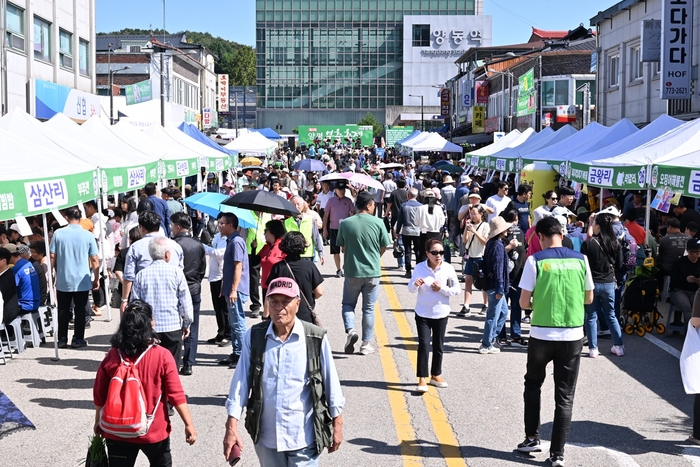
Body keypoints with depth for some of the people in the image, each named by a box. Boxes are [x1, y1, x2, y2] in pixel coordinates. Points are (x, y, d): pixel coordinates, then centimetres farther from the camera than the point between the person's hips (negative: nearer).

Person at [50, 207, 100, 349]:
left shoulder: (58, 234, -4)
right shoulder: (87, 235, -5)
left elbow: (52, 257, -2)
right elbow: (95, 260, -3)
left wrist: (56, 272, 12)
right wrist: (96, 279, 6)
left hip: (63, 280, 1)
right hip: (82, 280, -1)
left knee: (63, 310, 11)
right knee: (80, 310, 8)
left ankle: (62, 339, 14)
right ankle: (78, 339, 10)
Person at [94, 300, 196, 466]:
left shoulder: (112, 356, -7)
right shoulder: (162, 356, -15)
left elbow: (99, 395, 1)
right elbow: (176, 395, -13)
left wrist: (98, 421, 17)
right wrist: (189, 424, -4)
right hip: (154, 431, -1)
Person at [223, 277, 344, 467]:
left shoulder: (316, 339, -9)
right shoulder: (254, 337, -4)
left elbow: (331, 385, 0)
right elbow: (240, 384, -2)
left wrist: (337, 426, 5)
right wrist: (232, 427, -5)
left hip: (303, 438, -2)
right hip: (266, 437, 3)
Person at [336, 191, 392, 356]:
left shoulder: (345, 223, -7)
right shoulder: (378, 223, -9)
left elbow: (342, 248, 2)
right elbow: (384, 247, 0)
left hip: (352, 271, 0)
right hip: (372, 271, 0)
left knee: (348, 304, 16)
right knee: (368, 308, 11)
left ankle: (350, 330, -9)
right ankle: (366, 344, 15)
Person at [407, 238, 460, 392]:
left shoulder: (448, 268, -7)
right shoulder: (420, 268, -9)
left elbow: (457, 289, -2)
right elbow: (411, 289, -2)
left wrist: (442, 289, -17)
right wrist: (415, 285, -25)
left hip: (441, 314, 2)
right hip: (423, 314, -2)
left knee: (438, 346, 13)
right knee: (423, 345, -6)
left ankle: (436, 375, 29)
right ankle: (422, 379, -2)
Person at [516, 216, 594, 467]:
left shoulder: (536, 260, -7)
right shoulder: (580, 259, 1)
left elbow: (524, 302, -6)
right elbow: (588, 298, 11)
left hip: (542, 334, -2)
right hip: (573, 336, 2)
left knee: (533, 384, 21)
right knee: (564, 396, 7)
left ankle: (532, 438, 22)